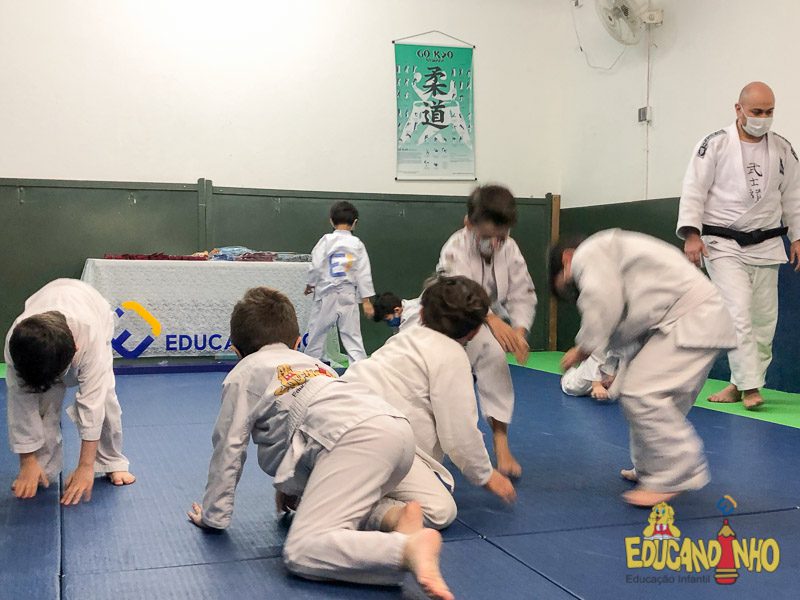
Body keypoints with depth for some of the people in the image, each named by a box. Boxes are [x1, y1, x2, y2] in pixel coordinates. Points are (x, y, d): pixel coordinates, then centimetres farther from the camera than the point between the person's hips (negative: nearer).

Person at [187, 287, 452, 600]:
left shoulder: (242, 375, 22)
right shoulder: (311, 362, 40)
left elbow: (227, 450, 22)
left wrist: (213, 515, 34)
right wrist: (292, 489, 59)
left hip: (356, 438, -8)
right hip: (398, 428, 8)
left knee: (301, 552, -14)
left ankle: (409, 547, -36)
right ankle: (400, 521, 1)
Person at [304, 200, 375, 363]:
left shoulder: (326, 240, -7)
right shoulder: (357, 244, -2)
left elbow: (316, 266, -7)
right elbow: (364, 273, -2)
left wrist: (310, 284, 12)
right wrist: (366, 300, 2)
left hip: (326, 295, -1)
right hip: (348, 295, 1)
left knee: (316, 331, 13)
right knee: (352, 335, 4)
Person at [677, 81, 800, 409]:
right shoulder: (715, 144, -7)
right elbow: (694, 191, -9)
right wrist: (691, 234, -17)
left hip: (765, 245, 5)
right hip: (723, 244, -4)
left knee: (764, 318, 5)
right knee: (738, 312, -14)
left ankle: (741, 382, 19)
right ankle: (750, 386, -9)